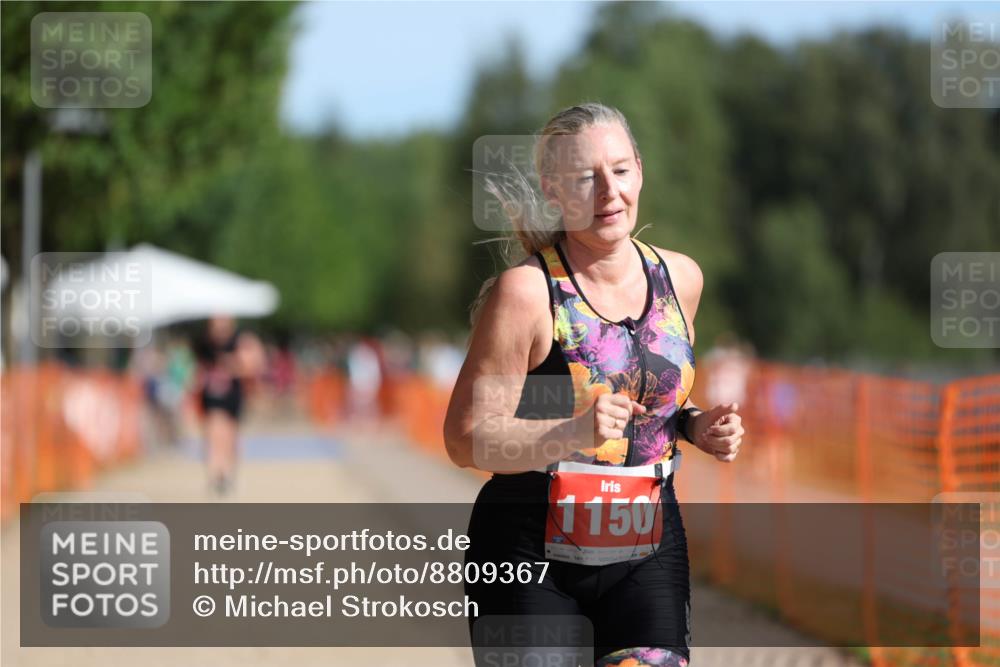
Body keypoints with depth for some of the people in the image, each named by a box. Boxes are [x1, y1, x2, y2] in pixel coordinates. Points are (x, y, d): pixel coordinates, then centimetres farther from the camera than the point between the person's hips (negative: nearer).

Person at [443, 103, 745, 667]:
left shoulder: (680, 278, 7)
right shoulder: (525, 292, -11)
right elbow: (465, 440, -14)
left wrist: (698, 427, 4)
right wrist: (572, 434, -28)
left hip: (649, 555, 4)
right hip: (531, 559, -4)